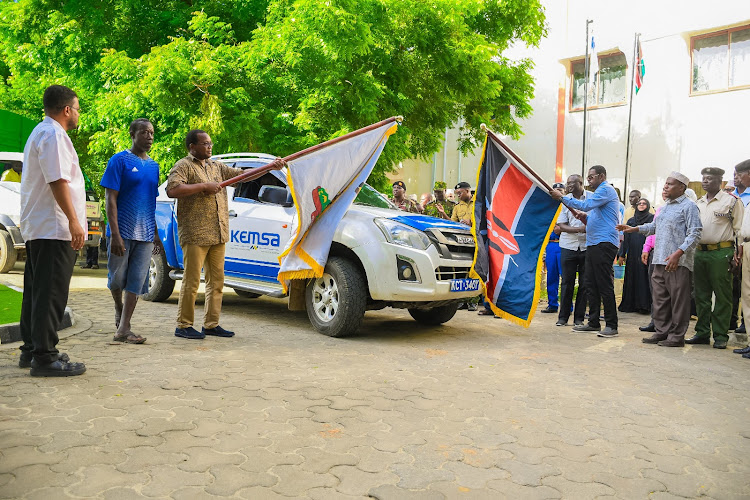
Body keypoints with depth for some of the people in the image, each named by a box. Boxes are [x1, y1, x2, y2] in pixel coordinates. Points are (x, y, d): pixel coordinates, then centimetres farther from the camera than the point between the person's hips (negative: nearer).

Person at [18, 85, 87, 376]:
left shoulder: (41, 132, 23)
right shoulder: (53, 135, -11)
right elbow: (57, 180, -21)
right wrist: (74, 221, -23)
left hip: (36, 228, 11)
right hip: (53, 227, -11)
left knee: (36, 291, 13)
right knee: (50, 293, -9)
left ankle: (31, 350, 21)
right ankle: (44, 357, -7)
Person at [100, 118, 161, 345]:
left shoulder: (153, 165, 14)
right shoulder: (119, 160, -4)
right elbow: (110, 198, -10)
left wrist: (155, 233, 17)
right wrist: (115, 233, -17)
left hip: (145, 234, 5)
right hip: (122, 231, -5)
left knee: (137, 281, 1)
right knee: (117, 277, 5)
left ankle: (123, 329, 6)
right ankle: (119, 309, 35)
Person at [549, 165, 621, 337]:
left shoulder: (606, 190, -6)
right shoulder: (599, 192, 26)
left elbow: (586, 205, -19)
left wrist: (562, 197, -14)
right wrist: (585, 218, 10)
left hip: (604, 243, -10)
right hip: (593, 244, 10)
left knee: (605, 285, -9)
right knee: (591, 284, 10)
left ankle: (612, 325, -5)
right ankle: (594, 322, 16)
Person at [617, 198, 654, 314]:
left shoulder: (652, 218, 5)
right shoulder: (631, 221, 17)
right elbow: (625, 238, 15)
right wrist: (621, 254, 8)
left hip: (645, 254, -4)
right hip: (632, 255, 4)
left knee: (644, 278, -6)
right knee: (631, 279, 4)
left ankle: (644, 305, -2)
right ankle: (630, 304, 10)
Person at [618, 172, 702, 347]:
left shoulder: (688, 206, -4)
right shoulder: (664, 207, 21)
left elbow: (695, 234, -12)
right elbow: (654, 226, 37)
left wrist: (678, 253, -21)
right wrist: (634, 229, 28)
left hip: (678, 262, -8)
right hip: (660, 261, 8)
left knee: (678, 300, -3)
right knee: (660, 298, 10)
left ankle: (676, 336, 3)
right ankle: (662, 332, 19)